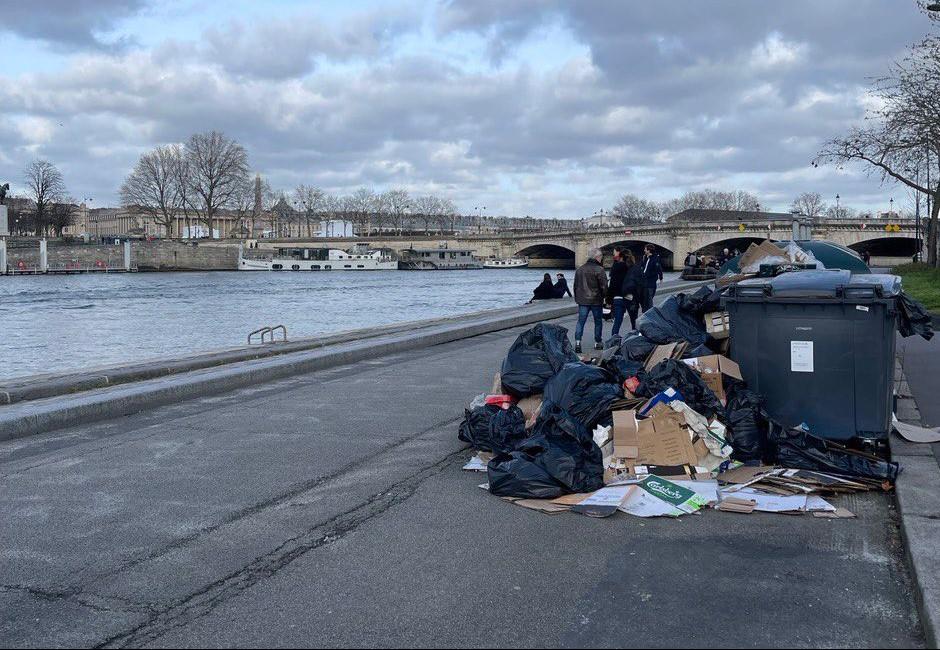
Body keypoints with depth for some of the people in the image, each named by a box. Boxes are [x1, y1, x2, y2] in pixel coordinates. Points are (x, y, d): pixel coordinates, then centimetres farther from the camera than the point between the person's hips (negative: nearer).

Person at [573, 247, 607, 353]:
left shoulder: (580, 269, 10)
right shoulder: (599, 270, -12)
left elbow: (576, 286, 15)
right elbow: (604, 286, -12)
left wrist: (577, 298, 21)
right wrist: (604, 297, 3)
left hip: (582, 301, 5)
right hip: (596, 301, -4)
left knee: (581, 321, 3)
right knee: (598, 322, 10)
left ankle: (577, 342, -12)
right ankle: (597, 343, 15)